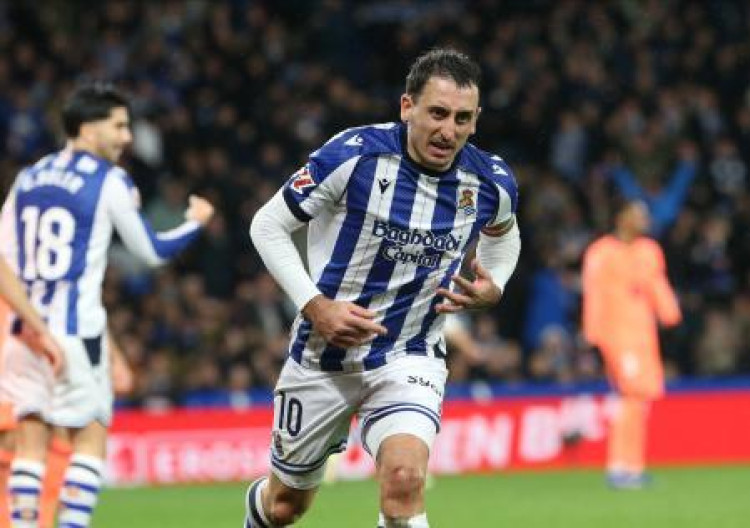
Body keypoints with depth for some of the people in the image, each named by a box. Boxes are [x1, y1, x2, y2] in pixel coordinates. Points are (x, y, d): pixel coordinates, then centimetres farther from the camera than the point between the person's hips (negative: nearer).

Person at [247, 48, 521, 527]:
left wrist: (493, 288, -3)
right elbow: (268, 225, -9)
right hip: (323, 354, -1)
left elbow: (503, 234, 18)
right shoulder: (354, 155, -20)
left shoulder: (491, 183, -8)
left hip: (410, 357, 1)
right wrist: (315, 305, -19)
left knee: (404, 478, -29)